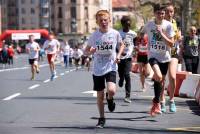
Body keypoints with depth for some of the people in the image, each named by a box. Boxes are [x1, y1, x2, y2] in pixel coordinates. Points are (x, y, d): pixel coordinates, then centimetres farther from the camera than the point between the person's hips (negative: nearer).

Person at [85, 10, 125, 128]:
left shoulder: (115, 33, -5)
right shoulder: (94, 35, -4)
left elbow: (122, 45, 13)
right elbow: (87, 50, 6)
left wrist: (119, 55, -4)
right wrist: (90, 52, -17)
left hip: (111, 67, -1)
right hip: (98, 69, 1)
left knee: (111, 90, -22)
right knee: (100, 95, 6)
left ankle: (110, 99, 16)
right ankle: (102, 118, 24)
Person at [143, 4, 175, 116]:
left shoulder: (168, 25, -8)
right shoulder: (149, 24, -5)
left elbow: (171, 44, -12)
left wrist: (162, 34, -22)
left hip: (165, 57, 2)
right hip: (153, 55, -1)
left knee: (161, 81, 11)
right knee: (158, 77, -26)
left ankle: (156, 102, 31)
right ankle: (157, 103, -11)